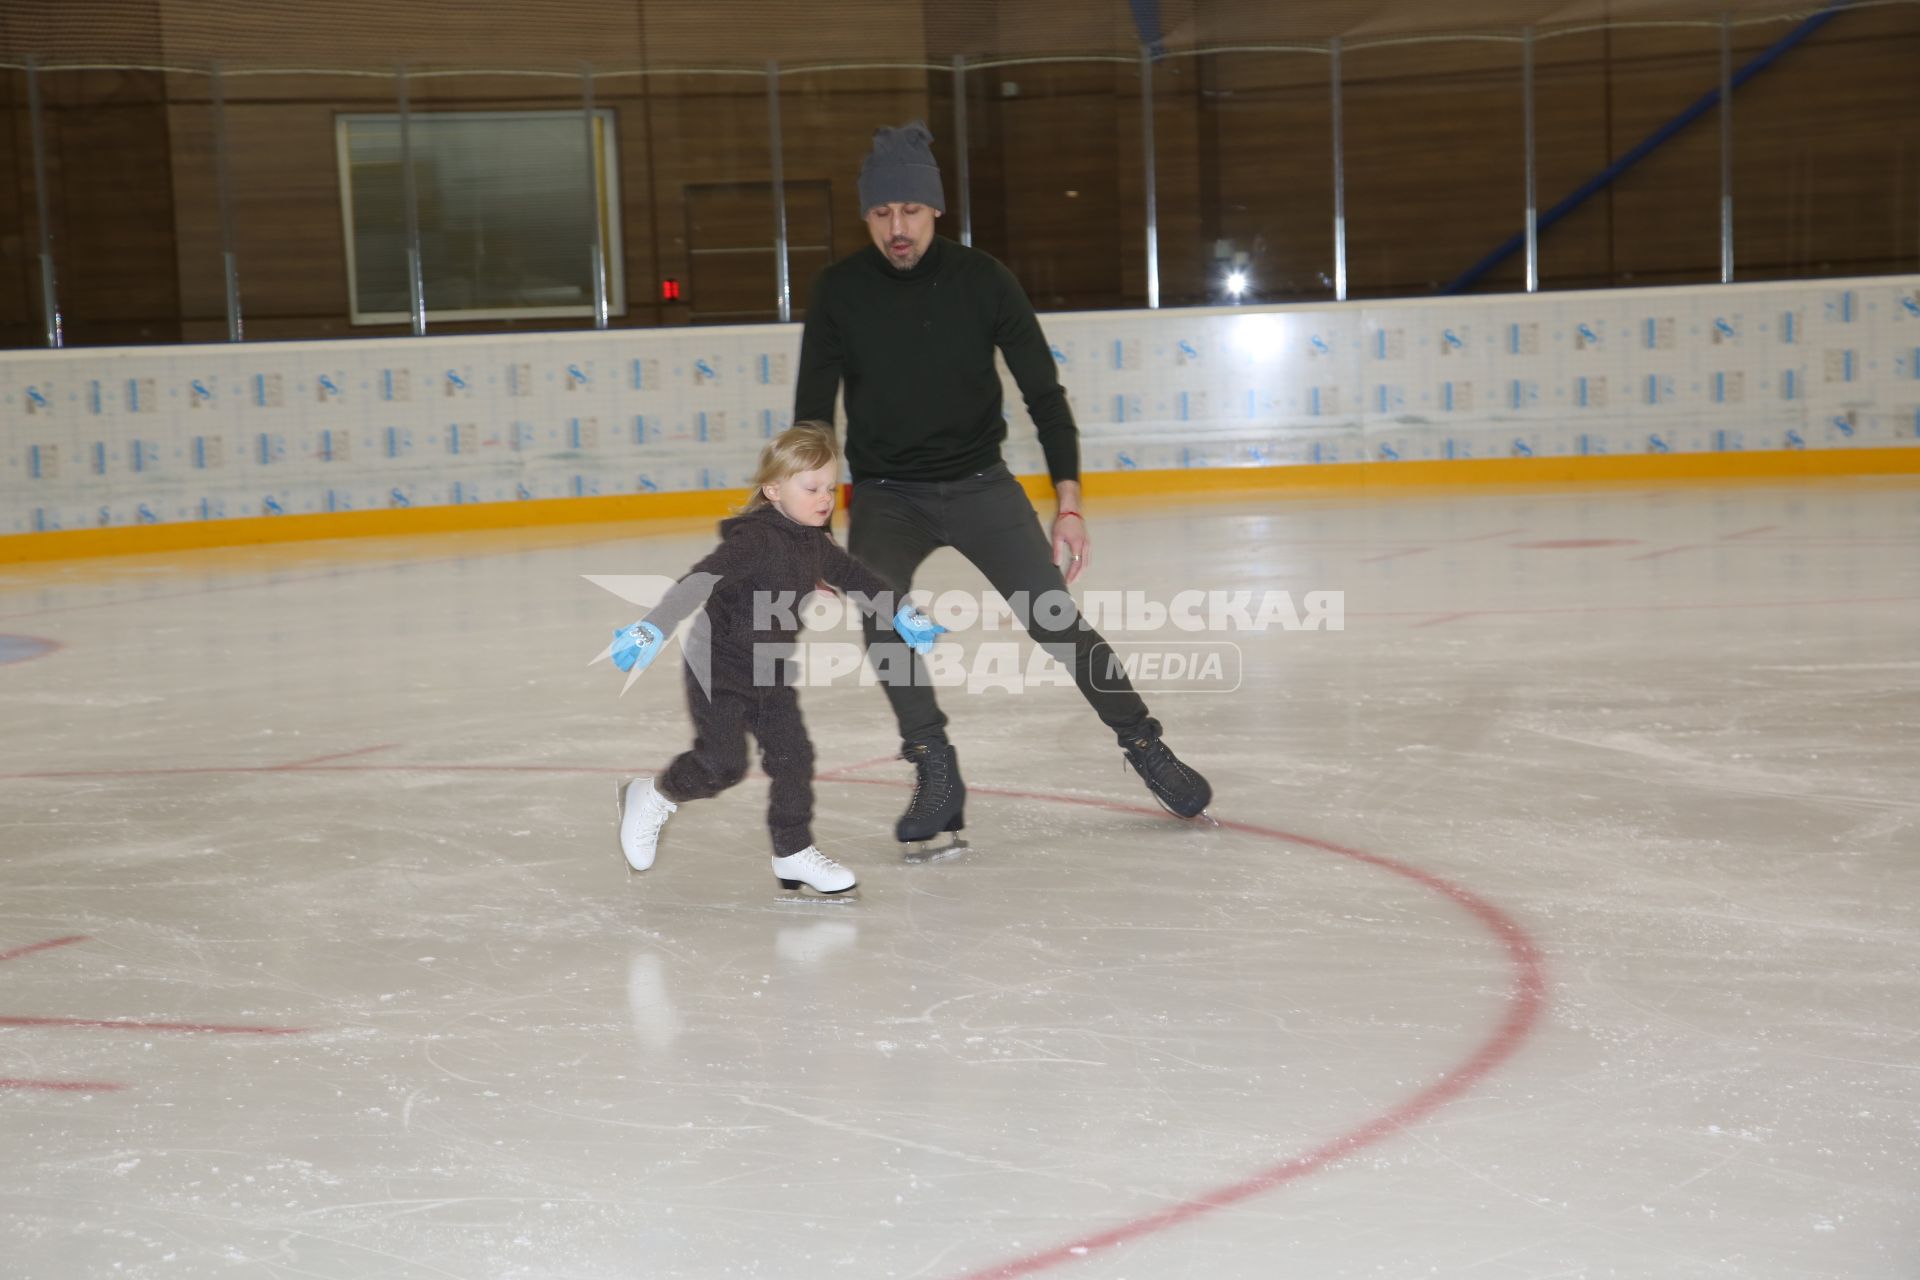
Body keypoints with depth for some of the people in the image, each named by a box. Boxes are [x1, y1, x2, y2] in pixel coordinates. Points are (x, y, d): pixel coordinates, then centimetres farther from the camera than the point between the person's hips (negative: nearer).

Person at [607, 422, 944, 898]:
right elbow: (700, 581, -36)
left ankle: (794, 851, 14)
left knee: (793, 755, 3)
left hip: (771, 672, 8)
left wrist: (902, 614, 28)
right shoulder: (755, 539, -25)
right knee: (722, 764, -8)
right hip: (719, 671, -8)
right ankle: (652, 796, 19)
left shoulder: (813, 543, 2)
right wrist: (652, 629, -47)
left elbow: (852, 576, 21)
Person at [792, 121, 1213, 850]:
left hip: (979, 483, 0)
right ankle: (936, 775, -13)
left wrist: (1068, 501, -14)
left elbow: (1043, 392, -7)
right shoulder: (839, 294, -8)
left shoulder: (981, 280, -10)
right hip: (885, 495, 1)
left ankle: (1144, 746, 11)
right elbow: (812, 416, -3)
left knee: (1056, 621, -8)